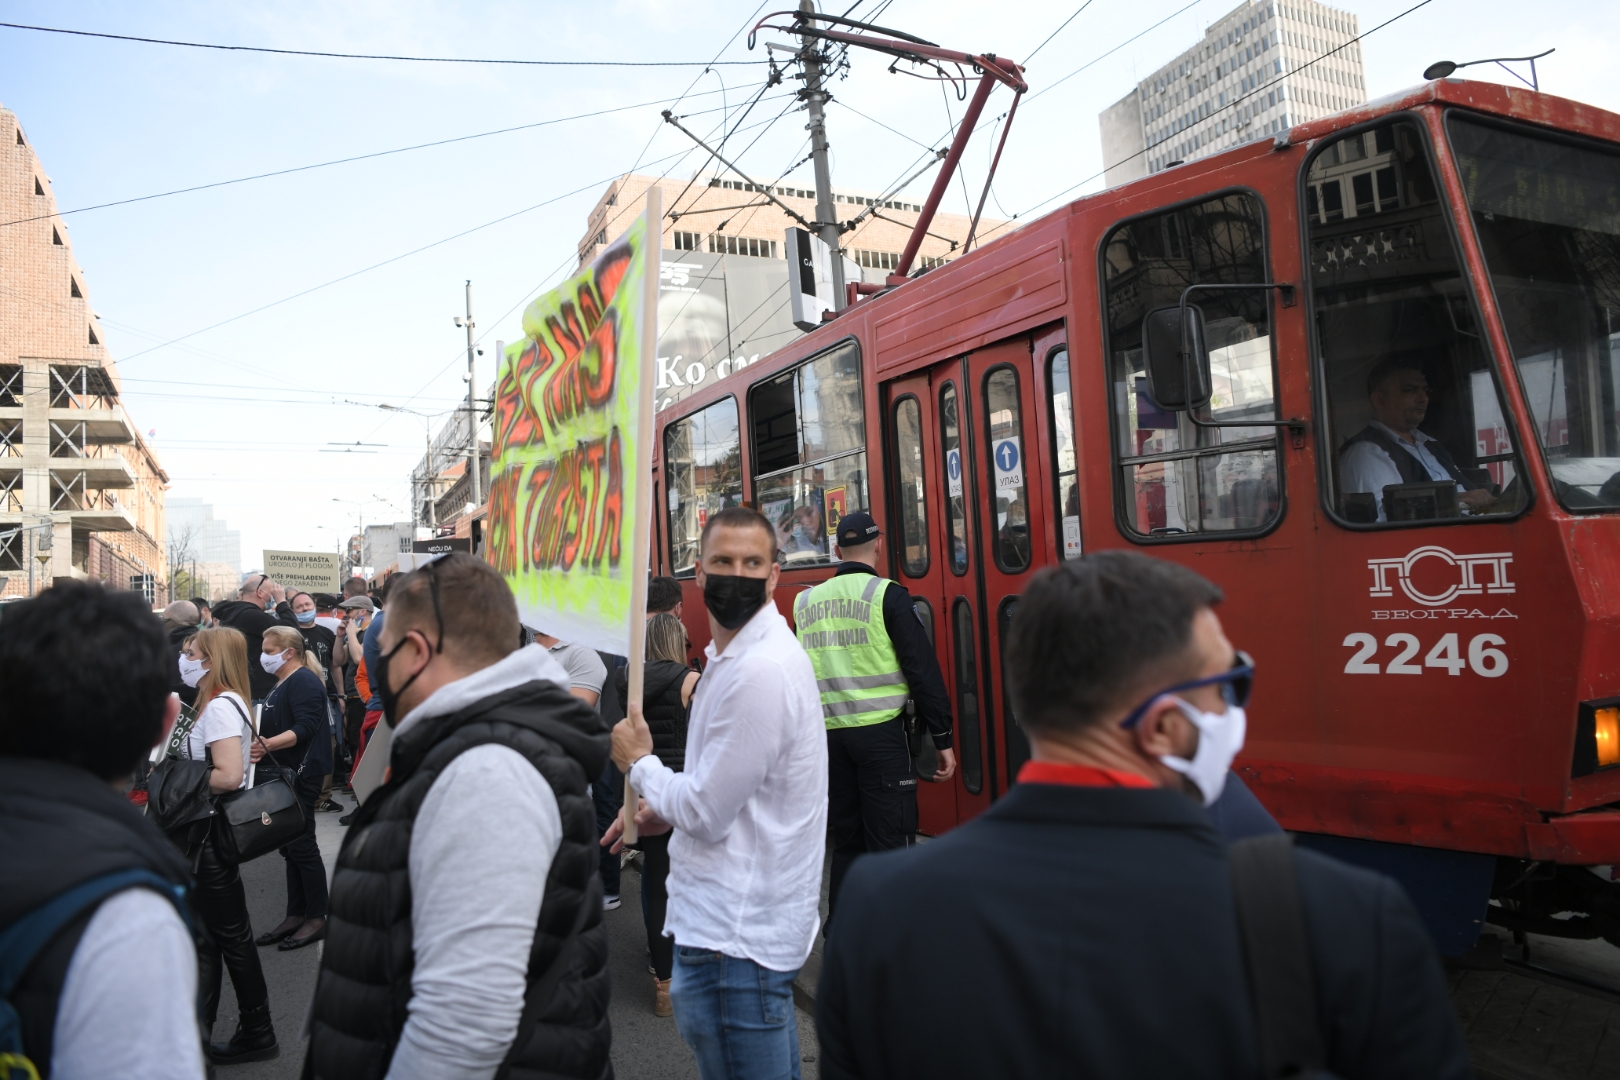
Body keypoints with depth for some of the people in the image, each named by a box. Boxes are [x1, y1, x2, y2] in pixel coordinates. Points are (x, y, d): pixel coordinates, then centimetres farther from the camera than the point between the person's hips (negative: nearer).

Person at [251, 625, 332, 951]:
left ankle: (317, 918, 2)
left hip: (302, 775, -10)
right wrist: (260, 747, 10)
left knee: (302, 846, -6)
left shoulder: (303, 681, -13)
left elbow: (306, 727, -24)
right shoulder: (281, 683, 19)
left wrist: (268, 745, -34)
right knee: (291, 847, 13)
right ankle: (296, 916, 20)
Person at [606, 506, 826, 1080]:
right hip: (754, 919, 10)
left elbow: (707, 814, -20)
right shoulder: (737, 652, 10)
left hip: (733, 935, -10)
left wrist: (639, 763, -5)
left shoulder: (761, 671, -24)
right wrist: (666, 808, 8)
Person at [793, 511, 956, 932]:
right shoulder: (887, 596, -6)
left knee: (846, 840, 16)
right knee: (889, 843, 1)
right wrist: (943, 739, -4)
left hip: (828, 735, 5)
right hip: (880, 732, -5)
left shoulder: (805, 602, 9)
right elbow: (923, 670, -8)